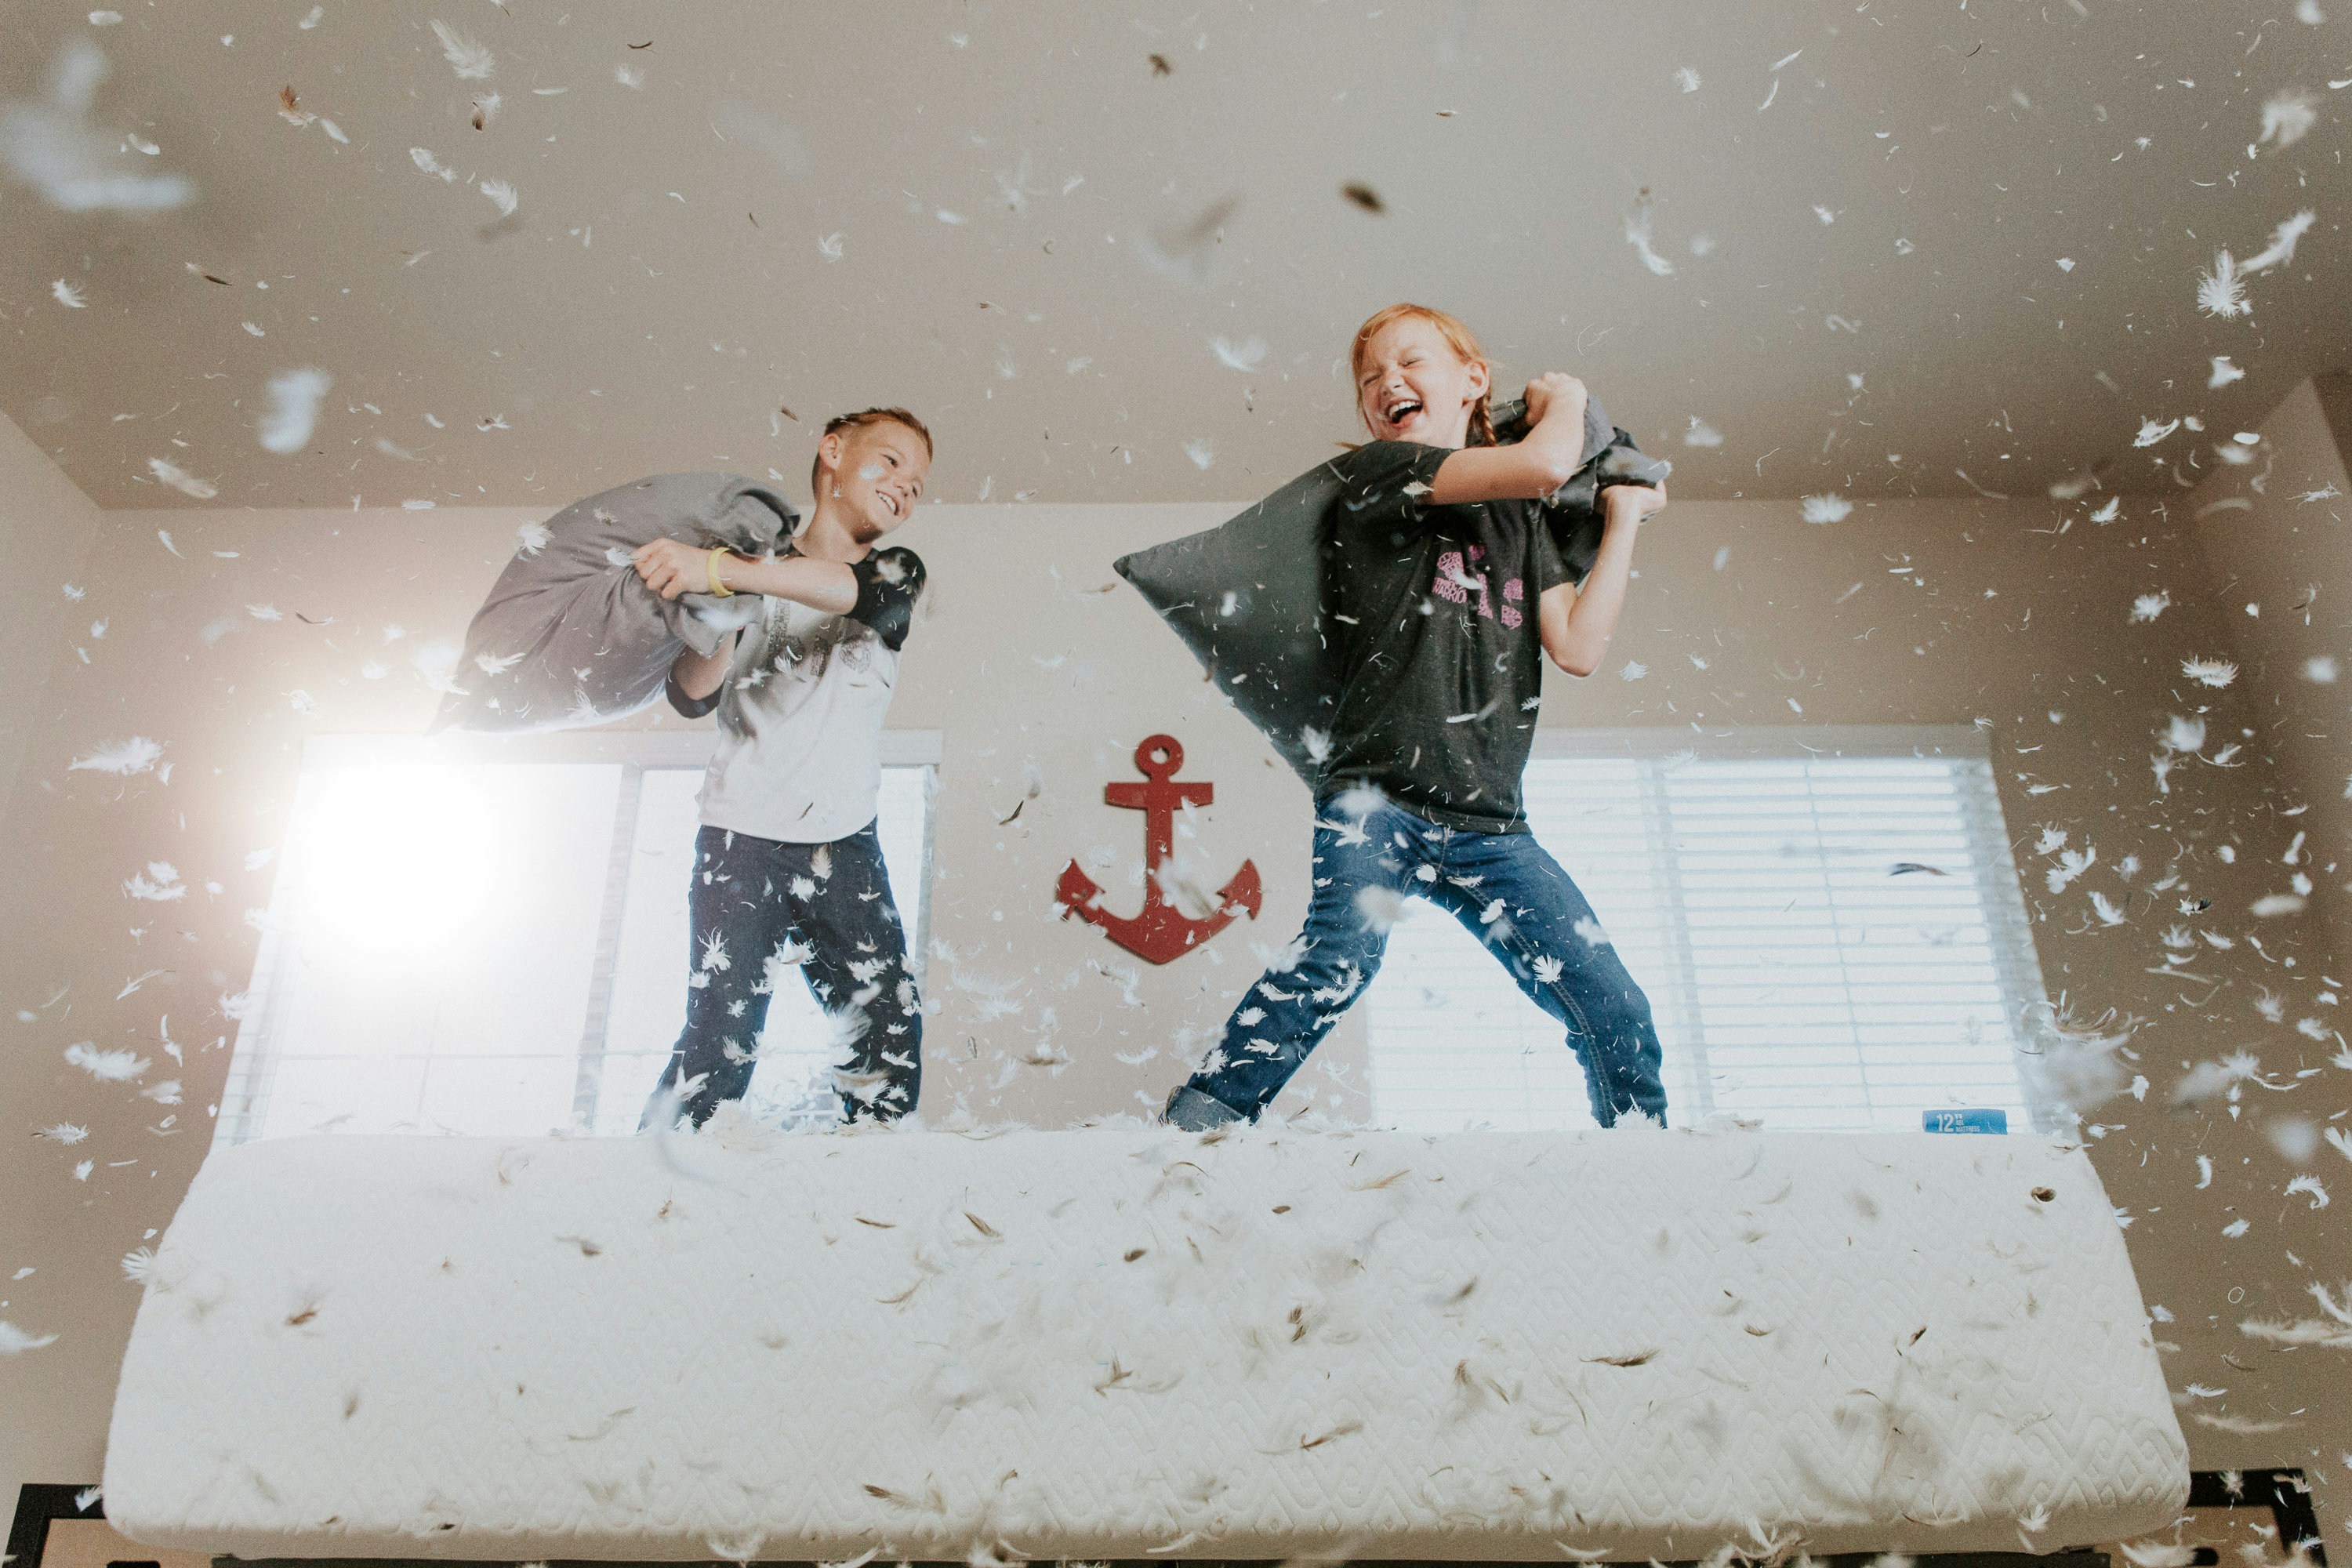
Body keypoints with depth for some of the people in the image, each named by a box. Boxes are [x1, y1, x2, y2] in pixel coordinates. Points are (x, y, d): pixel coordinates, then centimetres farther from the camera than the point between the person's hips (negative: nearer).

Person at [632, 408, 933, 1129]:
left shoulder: (899, 572, 12)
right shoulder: (754, 565, 9)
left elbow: (859, 590, -15)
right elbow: (693, 696, 0)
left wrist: (721, 570, -29)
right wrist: (721, 601, -17)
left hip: (845, 846, 2)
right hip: (741, 835, -2)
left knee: (889, 1028, -6)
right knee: (722, 1031, -12)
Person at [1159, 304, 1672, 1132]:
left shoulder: (1523, 520, 21)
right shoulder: (1375, 473, 4)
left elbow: (1578, 648, 7)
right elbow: (1546, 463, -8)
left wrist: (1623, 519, 17)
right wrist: (1565, 398, 14)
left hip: (1488, 823, 5)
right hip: (1377, 796, -5)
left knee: (1618, 1013, 0)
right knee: (1342, 955, -30)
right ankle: (1196, 1124, -28)